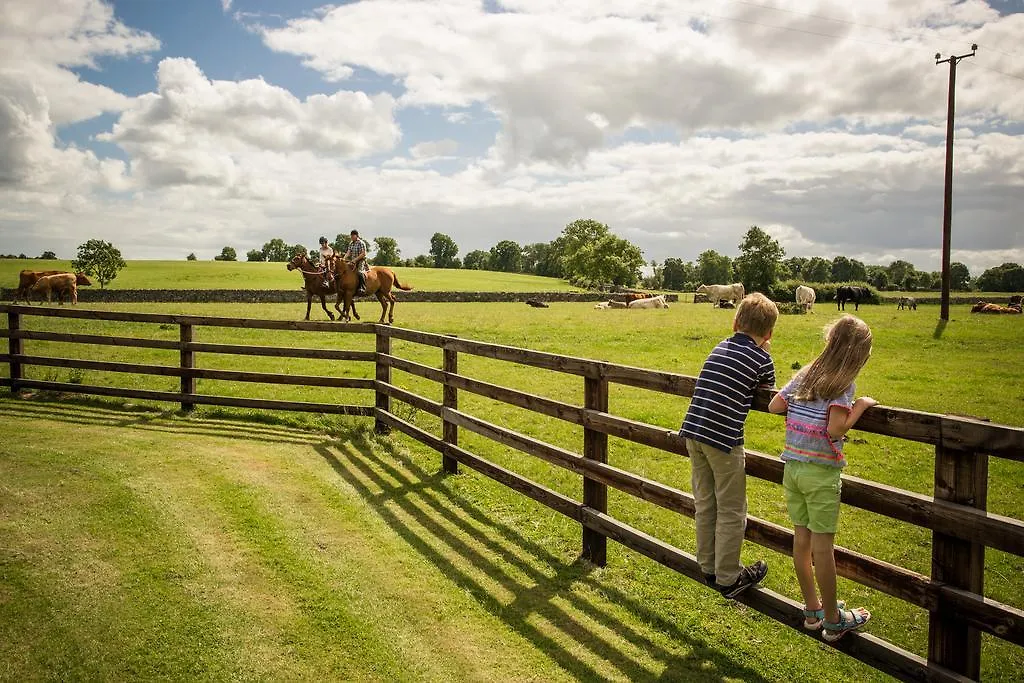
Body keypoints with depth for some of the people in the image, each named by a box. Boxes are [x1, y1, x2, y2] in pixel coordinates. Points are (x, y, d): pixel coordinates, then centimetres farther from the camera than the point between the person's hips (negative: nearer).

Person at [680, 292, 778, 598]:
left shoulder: (720, 347, 13)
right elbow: (769, 394, 12)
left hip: (692, 430, 6)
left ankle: (708, 568, 31)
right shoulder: (762, 359, -2)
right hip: (723, 438, -6)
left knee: (704, 503, 18)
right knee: (731, 511, 8)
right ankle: (728, 578, 18)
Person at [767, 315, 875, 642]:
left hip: (792, 466, 6)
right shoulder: (843, 383, -10)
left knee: (801, 538, 13)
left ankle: (812, 609, 27)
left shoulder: (805, 374, 8)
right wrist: (860, 406, -9)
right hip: (821, 471, -6)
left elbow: (774, 406, 7)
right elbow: (835, 429, -21)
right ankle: (833, 620, 14)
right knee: (822, 544, 2)